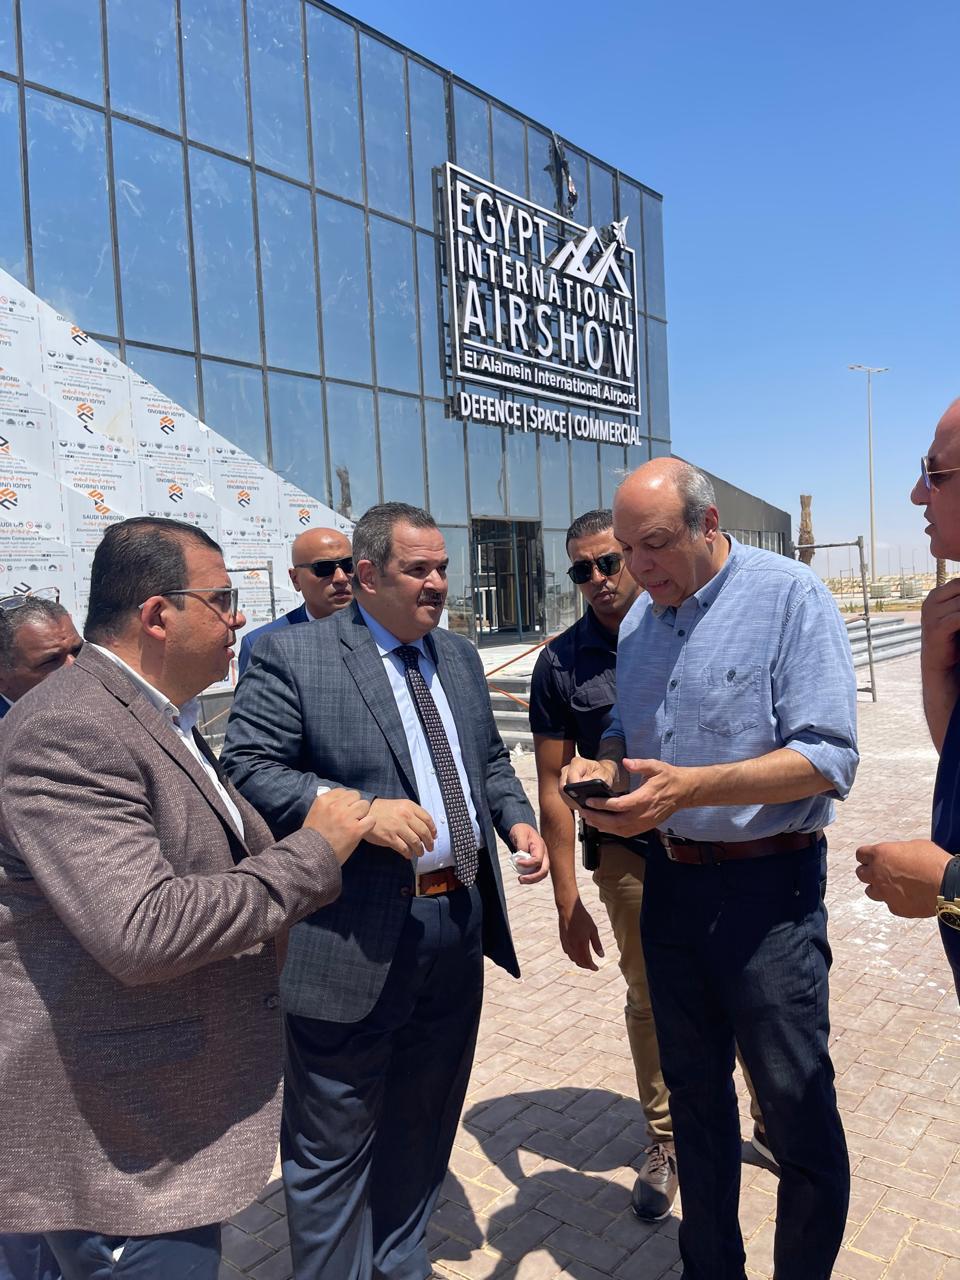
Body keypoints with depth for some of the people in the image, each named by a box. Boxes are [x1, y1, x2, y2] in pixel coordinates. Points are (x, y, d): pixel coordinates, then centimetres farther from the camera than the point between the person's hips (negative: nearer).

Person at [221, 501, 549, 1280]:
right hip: (354, 941, -6)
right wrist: (359, 812, -27)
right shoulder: (293, 656, -10)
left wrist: (517, 819, -1)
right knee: (333, 1143, 11)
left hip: (460, 925, 7)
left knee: (425, 1121, 24)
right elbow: (248, 770, -16)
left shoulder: (460, 657, 10)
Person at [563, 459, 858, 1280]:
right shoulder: (640, 619, 7)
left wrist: (690, 787, -28)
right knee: (694, 1092, 19)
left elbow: (828, 757, -19)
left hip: (768, 884, -6)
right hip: (670, 880, 6)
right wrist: (604, 768, -6)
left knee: (797, 1108, 7)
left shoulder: (791, 596, -13)